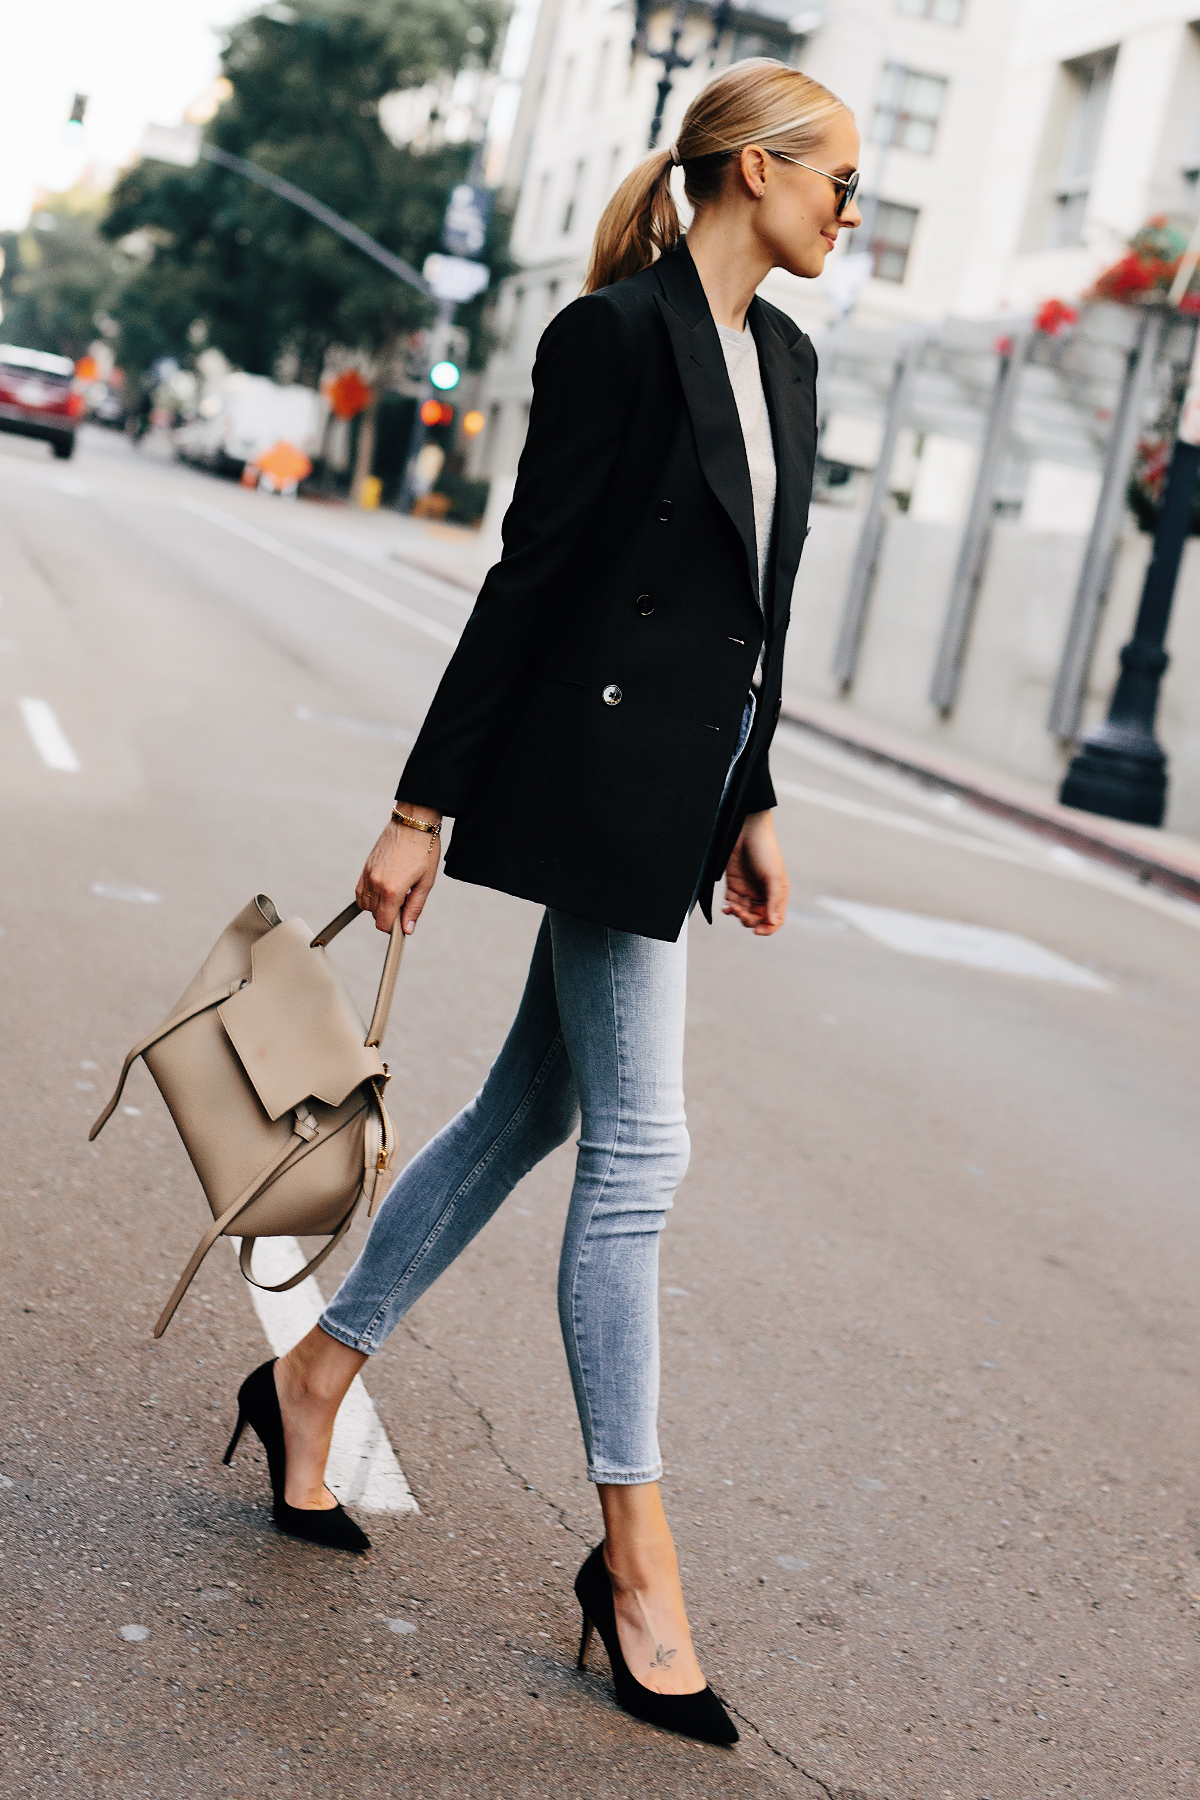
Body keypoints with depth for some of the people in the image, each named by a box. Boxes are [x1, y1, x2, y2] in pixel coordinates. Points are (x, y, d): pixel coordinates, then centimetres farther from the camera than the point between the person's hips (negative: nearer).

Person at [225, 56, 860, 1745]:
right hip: (597, 773, -9)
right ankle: (635, 1555, 6)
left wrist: (752, 807, 18)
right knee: (639, 1146, -5)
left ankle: (315, 1376, 31)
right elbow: (529, 576, -13)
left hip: (680, 796, 9)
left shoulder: (785, 358, 14)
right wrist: (422, 810, -11)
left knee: (535, 1106, 14)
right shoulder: (615, 335, -11)